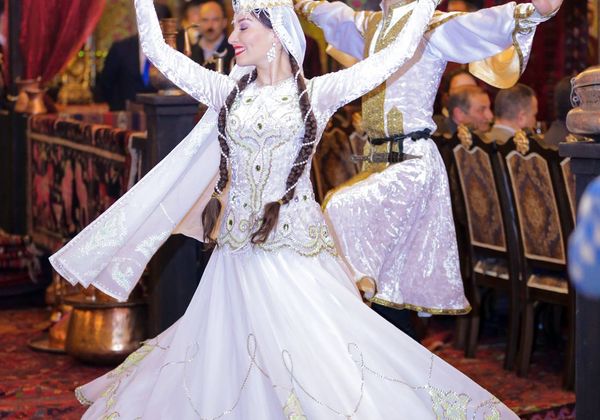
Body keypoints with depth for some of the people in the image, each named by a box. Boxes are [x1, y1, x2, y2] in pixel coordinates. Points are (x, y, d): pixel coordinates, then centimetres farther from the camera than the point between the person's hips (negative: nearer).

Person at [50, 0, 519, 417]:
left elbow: (398, 53, -1)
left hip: (298, 248, -3)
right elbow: (158, 51, 10)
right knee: (230, 359, 3)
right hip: (240, 247, 3)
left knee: (318, 356, -5)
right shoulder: (230, 91, 9)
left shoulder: (317, 93, 1)